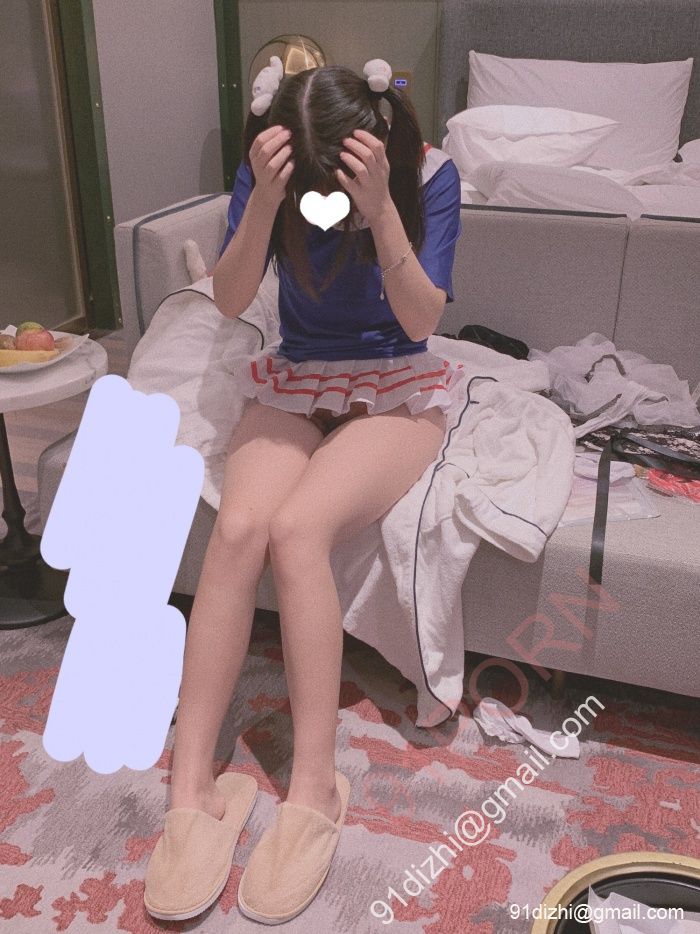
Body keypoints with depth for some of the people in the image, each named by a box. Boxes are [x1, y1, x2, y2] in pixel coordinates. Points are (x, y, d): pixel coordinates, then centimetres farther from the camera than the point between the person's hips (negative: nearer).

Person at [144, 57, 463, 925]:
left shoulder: (429, 174, -11)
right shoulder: (266, 173, -5)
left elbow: (421, 317, -17)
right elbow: (230, 298, -13)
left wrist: (378, 205, -30)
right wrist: (265, 198, -28)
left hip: (396, 389, -2)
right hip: (294, 382, 3)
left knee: (295, 528, -31)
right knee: (237, 529, -28)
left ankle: (314, 792, -22)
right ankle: (192, 792, -23)